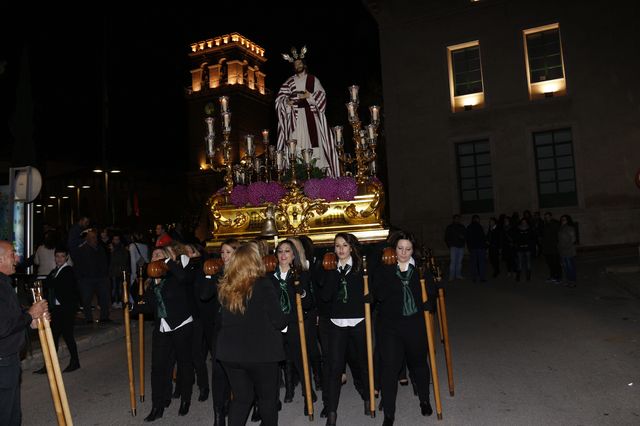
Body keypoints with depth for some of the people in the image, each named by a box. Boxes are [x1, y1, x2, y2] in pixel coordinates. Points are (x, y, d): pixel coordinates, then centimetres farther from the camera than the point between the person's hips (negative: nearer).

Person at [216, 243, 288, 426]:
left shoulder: (225, 286, -1)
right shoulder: (263, 285, -16)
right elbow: (278, 320, -16)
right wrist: (284, 320, 6)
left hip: (230, 352, 5)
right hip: (261, 351, -4)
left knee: (241, 397, 17)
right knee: (268, 398, 15)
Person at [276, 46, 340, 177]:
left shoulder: (313, 79, 13)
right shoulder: (290, 81, 16)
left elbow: (321, 94, 6)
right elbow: (281, 97, 8)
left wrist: (309, 96, -10)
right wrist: (287, 101, -13)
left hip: (310, 114, -1)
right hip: (295, 115, 1)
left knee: (313, 139, -10)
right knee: (296, 140, -10)